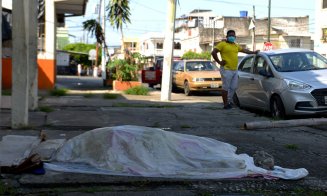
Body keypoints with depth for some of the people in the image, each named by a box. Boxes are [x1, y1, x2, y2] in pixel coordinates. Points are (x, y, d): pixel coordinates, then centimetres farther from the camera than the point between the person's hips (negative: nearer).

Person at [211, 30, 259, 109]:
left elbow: (244, 50, 33)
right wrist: (219, 62, -10)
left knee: (233, 87, 11)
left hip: (235, 70, 7)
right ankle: (225, 104, 2)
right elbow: (213, 52, -10)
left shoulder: (236, 46, 19)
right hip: (226, 69, -7)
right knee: (226, 87, -3)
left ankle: (229, 100, 26)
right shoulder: (222, 44, -3)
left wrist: (253, 52, 32)